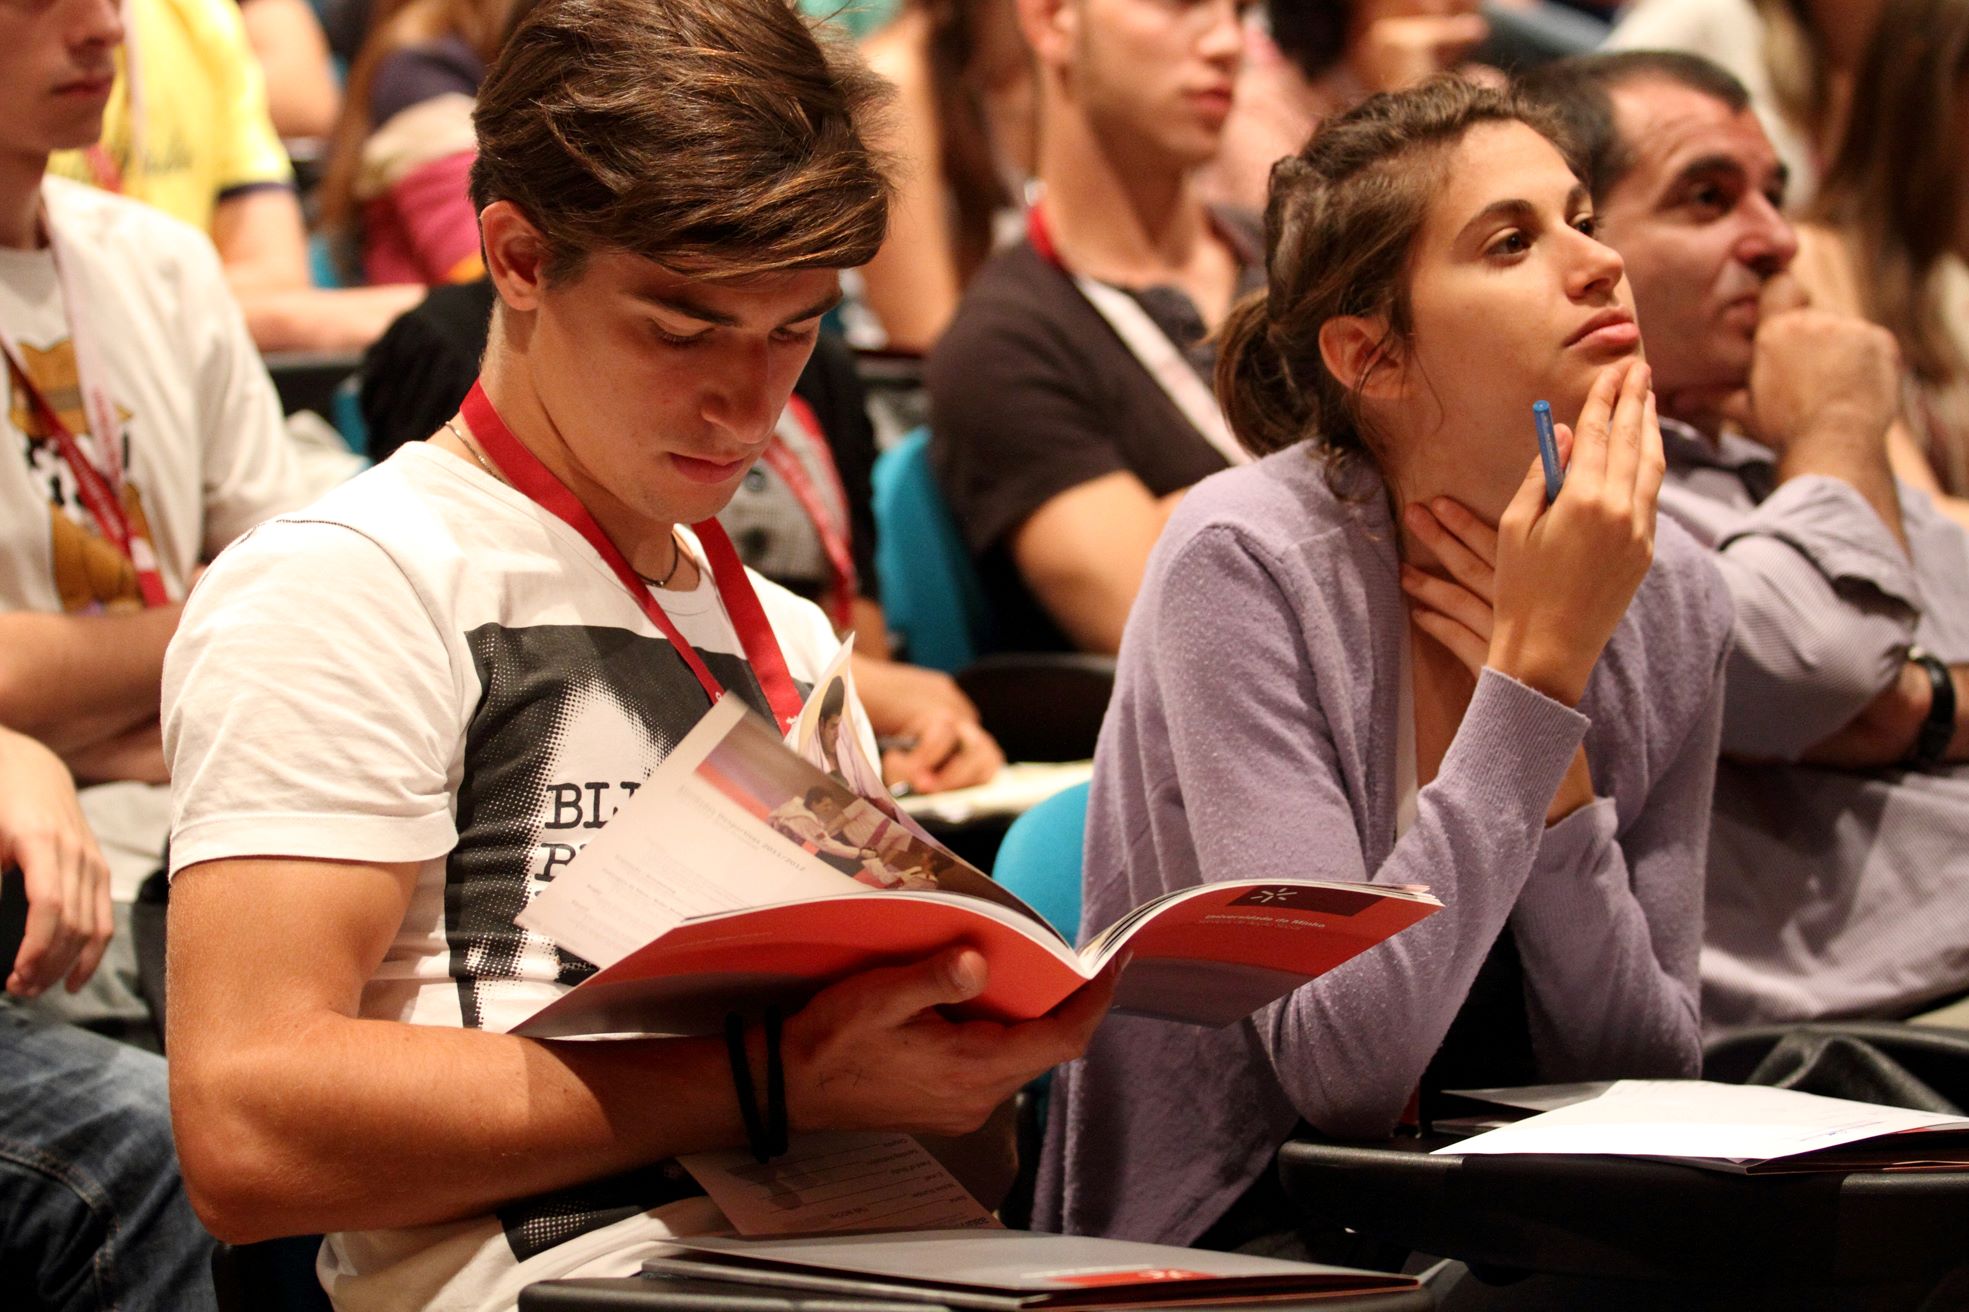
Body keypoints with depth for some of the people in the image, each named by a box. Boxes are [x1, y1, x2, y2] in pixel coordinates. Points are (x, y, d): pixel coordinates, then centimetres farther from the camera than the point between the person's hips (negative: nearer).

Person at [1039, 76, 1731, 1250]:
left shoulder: (1668, 597, 0)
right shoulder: (1249, 565, -15)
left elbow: (1651, 1086, 0)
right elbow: (1344, 1072, -21)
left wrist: (1554, 759, -13)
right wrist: (1537, 672, -20)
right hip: (1220, 1235, -5)